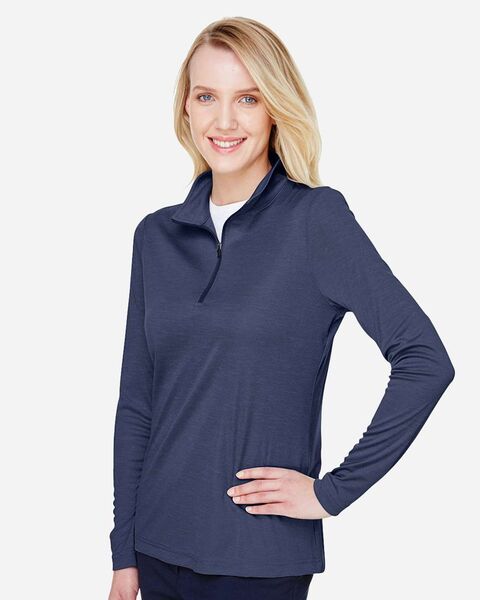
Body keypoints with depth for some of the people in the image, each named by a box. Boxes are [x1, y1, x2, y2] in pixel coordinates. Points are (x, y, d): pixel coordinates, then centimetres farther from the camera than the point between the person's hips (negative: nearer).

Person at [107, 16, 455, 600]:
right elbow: (136, 404, 7)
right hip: (160, 544, 4)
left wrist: (334, 490, -13)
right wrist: (125, 552, 6)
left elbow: (426, 360, -15)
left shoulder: (316, 218, -9)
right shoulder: (157, 235, 4)